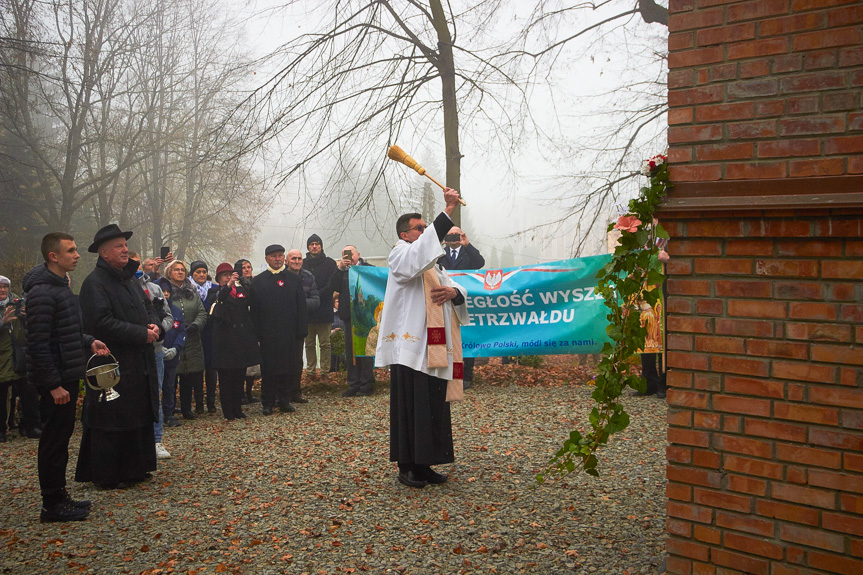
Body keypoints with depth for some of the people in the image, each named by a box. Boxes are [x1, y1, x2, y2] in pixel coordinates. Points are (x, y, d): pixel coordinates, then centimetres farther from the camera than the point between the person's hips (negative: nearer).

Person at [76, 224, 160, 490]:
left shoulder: (129, 279, 16)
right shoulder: (94, 283, -13)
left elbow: (149, 308, 21)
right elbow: (102, 323, -23)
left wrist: (154, 326, -2)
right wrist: (142, 334, -20)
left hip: (139, 365, 9)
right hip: (112, 367, -9)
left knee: (139, 417, 14)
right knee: (111, 423, -1)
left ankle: (134, 468, 26)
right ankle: (106, 475, 10)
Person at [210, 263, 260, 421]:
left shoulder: (242, 290, 14)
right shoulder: (217, 293, -1)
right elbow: (217, 301, -24)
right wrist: (229, 285, -34)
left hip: (242, 340, 5)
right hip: (225, 341, -4)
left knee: (239, 375, 9)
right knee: (226, 377, -1)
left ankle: (237, 409, 18)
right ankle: (227, 411, 5)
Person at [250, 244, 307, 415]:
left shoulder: (294, 279, 9)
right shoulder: (258, 281, 5)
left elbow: (301, 307, 7)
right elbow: (255, 310, 2)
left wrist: (301, 331, 0)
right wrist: (256, 334, -6)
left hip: (289, 333, 1)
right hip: (268, 334, -1)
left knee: (286, 368, 6)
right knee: (268, 369, 2)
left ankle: (284, 400, 16)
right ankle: (268, 403, 11)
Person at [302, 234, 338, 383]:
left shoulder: (329, 263, 4)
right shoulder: (303, 264, 11)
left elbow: (331, 285, -3)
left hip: (324, 309, -2)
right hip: (307, 310, 2)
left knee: (325, 344, 0)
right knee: (309, 344, 6)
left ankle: (325, 372, 5)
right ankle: (311, 372, 12)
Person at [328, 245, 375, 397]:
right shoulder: (341, 271, 11)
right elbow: (332, 287, -5)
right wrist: (340, 268, -10)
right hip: (349, 317, 5)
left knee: (365, 351, -1)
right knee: (350, 352, 7)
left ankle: (367, 384, 7)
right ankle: (354, 385, 13)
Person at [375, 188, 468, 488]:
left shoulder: (432, 261, 24)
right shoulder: (400, 255, -2)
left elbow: (459, 289, 21)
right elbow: (419, 251, -26)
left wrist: (454, 291, -6)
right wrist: (447, 211, -30)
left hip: (434, 348, 8)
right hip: (410, 347, -8)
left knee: (434, 407, 9)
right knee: (411, 407, -6)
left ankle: (423, 464, 17)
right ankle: (407, 466, 2)